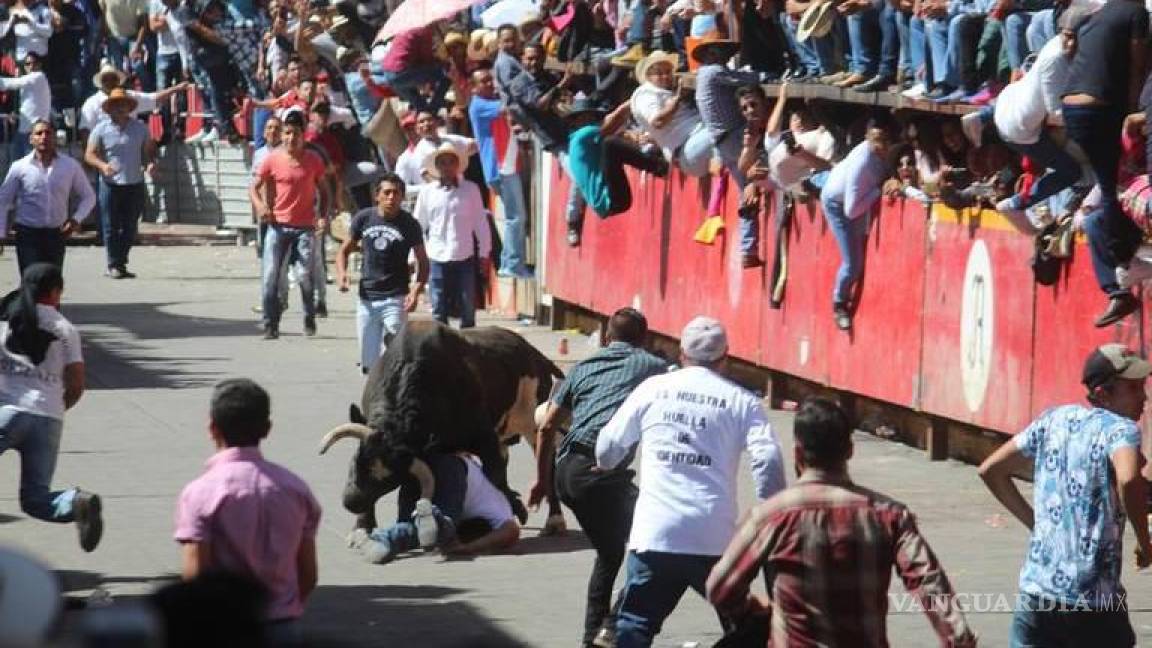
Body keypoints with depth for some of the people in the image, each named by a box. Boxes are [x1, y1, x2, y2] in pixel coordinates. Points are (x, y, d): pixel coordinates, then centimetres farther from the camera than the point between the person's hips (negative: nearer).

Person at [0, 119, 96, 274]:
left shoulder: (70, 166, -1)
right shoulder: (19, 167, -4)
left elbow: (88, 196, 10)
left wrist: (76, 219, -6)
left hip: (56, 234, 2)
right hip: (28, 233, -2)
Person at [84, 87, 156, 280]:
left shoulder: (140, 128, 7)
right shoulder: (101, 129, 0)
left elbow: (149, 151, 13)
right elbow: (89, 155, -1)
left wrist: (151, 163, -9)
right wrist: (102, 165, -21)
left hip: (135, 184, 2)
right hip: (110, 184, -2)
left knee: (129, 228, 6)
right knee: (111, 227, -2)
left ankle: (121, 263, 17)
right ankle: (113, 265, 5)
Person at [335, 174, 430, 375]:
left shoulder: (409, 224, -4)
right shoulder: (363, 218, 2)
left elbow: (423, 262, 1)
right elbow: (344, 250, 12)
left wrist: (416, 291, -15)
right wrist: (341, 273, -8)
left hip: (395, 299, -3)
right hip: (367, 298, 3)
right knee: (369, 363, 7)